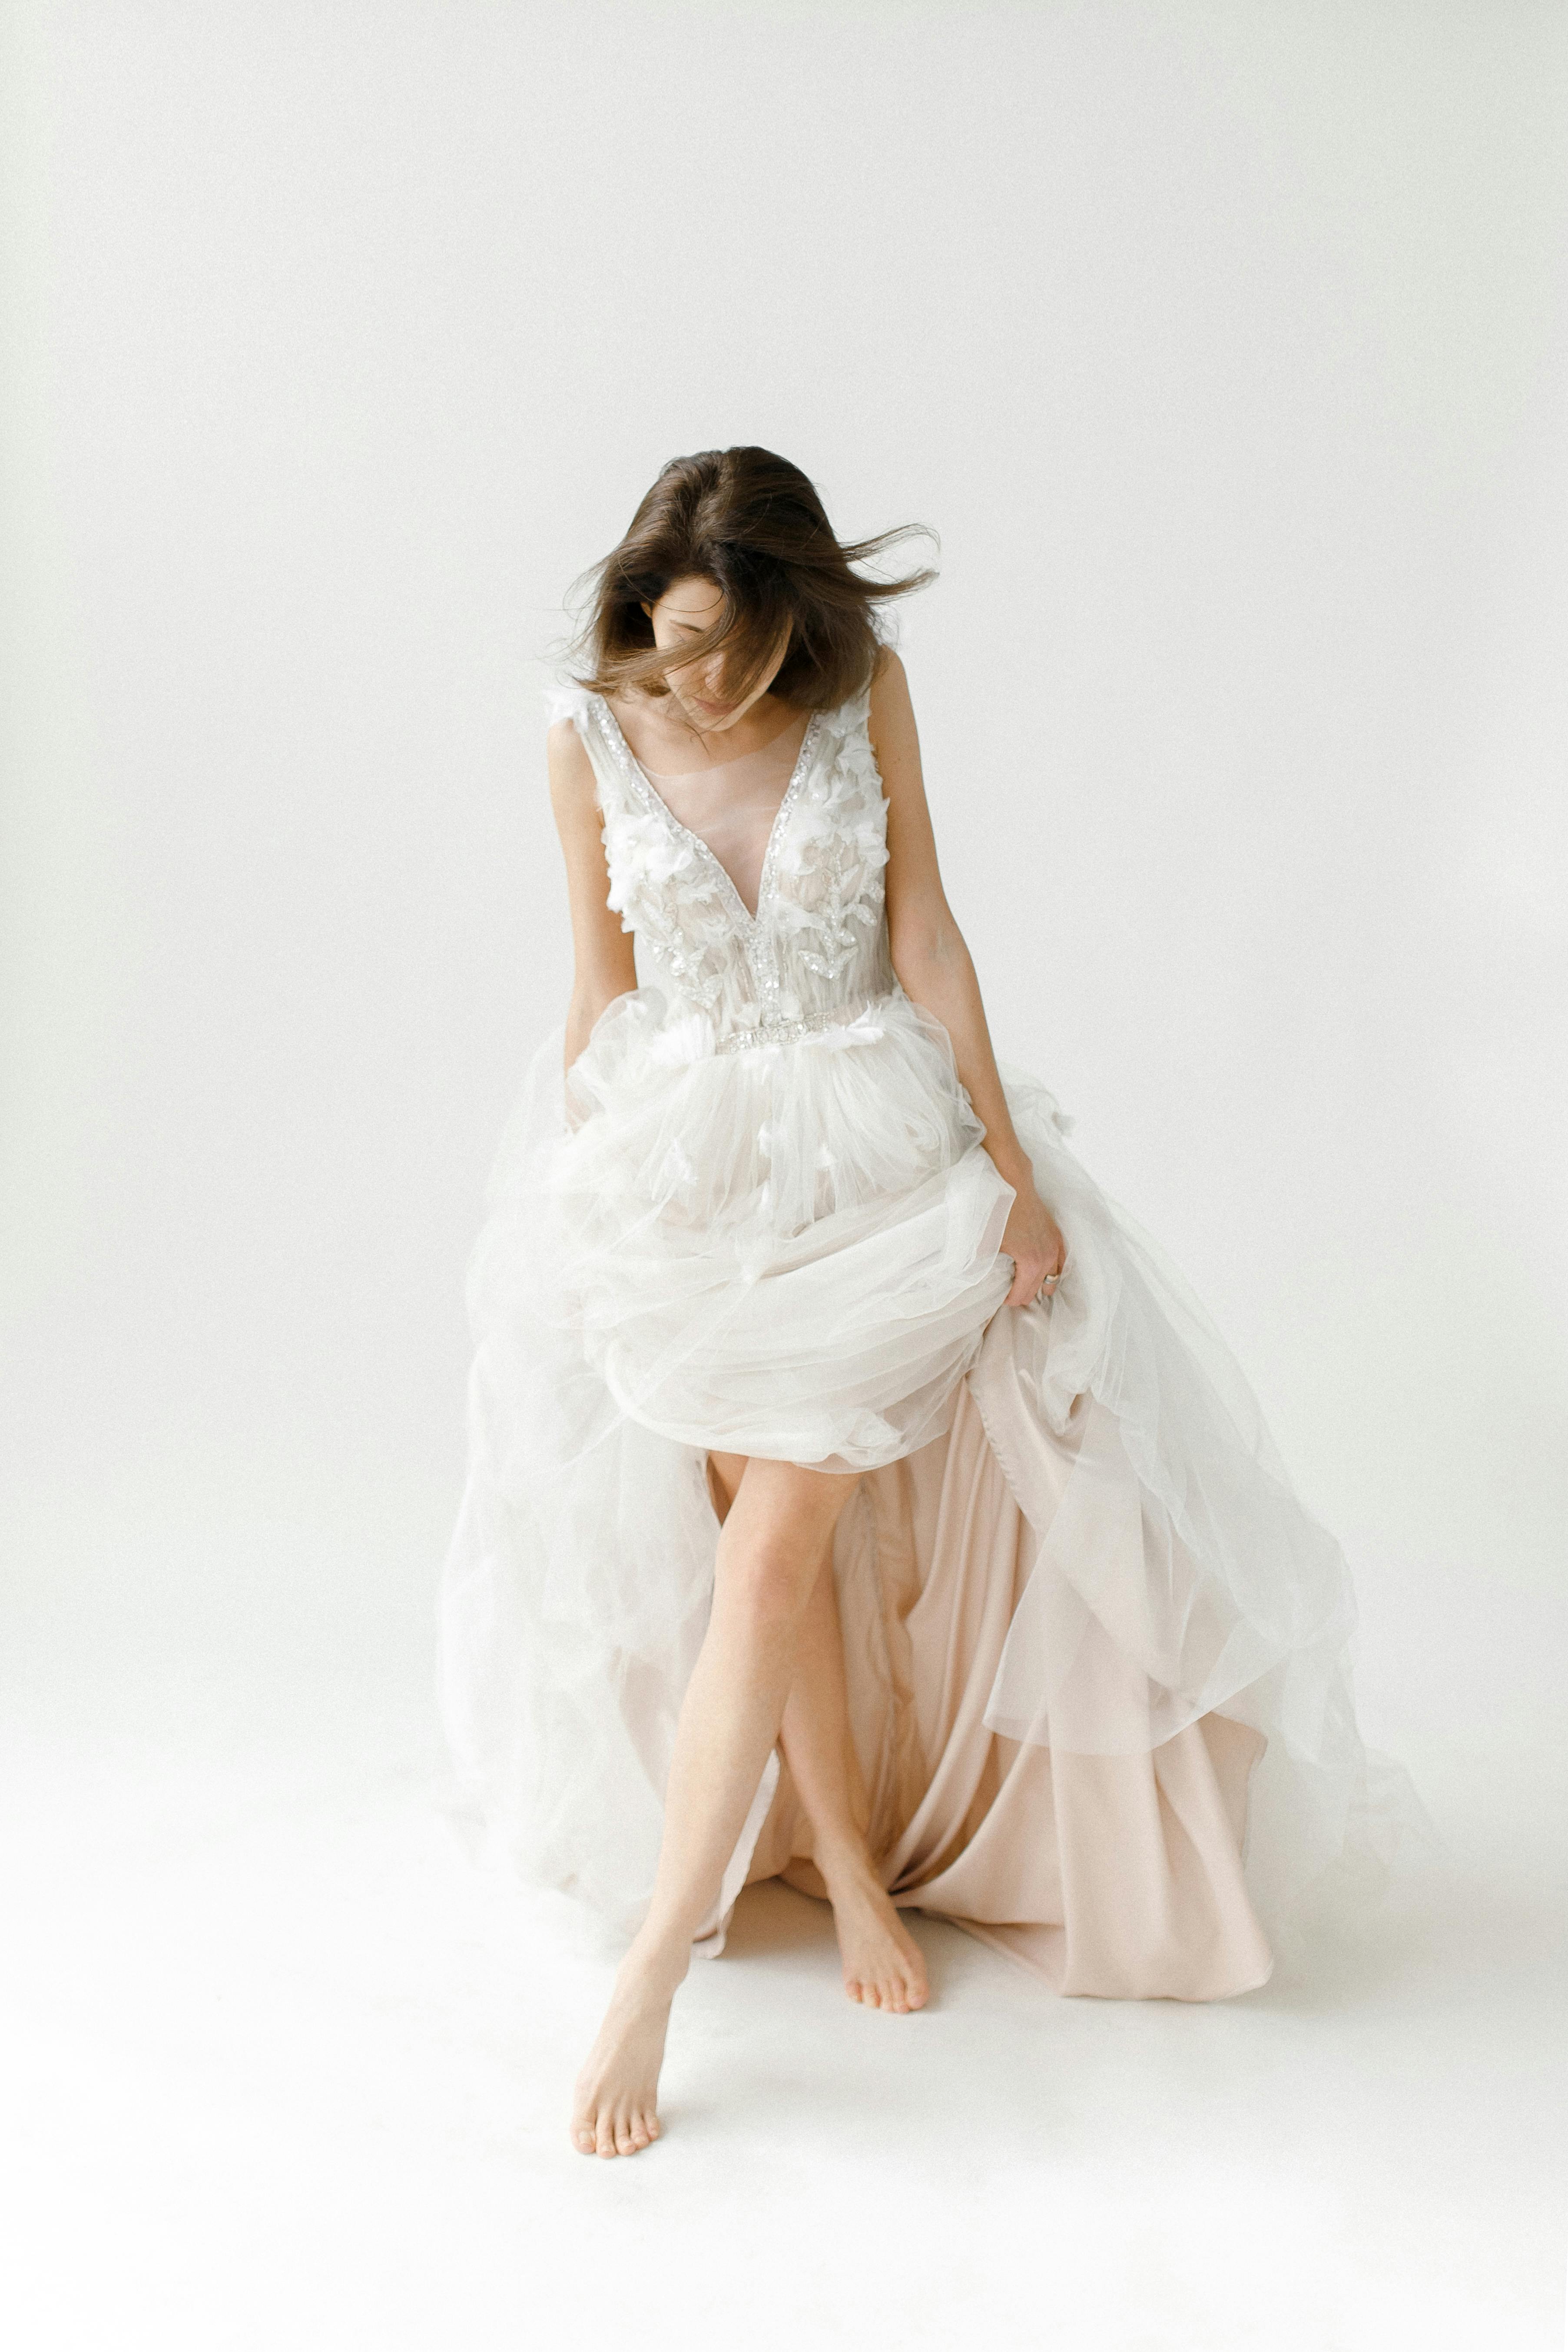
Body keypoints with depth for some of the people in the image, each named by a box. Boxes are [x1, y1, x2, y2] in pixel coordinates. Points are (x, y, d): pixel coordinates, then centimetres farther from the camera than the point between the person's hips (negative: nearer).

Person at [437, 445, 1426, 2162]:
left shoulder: (866, 691, -3)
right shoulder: (591, 734, -1)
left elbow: (926, 938, -2)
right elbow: (600, 991, 4)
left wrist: (1011, 1164, -6)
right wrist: (570, 1201, 5)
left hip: (873, 1149, -1)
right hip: (683, 1163, 1)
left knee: (771, 1559, -8)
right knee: (777, 1549, 3)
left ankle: (651, 1970, 2)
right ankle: (855, 1867, 25)